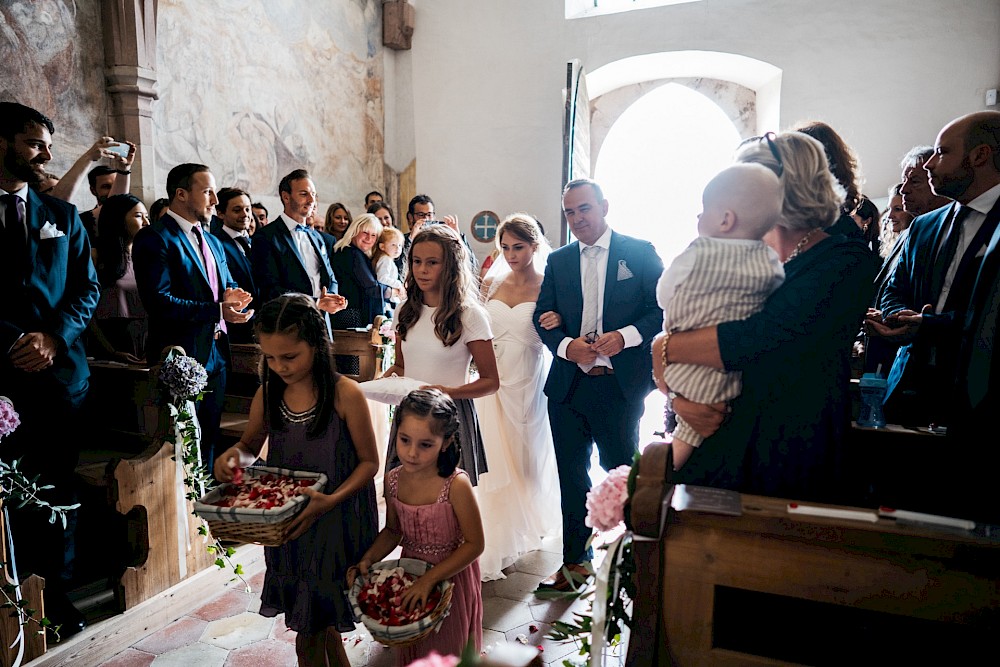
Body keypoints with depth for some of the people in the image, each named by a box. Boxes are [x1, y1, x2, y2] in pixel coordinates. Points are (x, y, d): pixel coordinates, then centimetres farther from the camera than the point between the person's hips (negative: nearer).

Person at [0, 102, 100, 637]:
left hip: (59, 369, 2)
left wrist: (53, 338, -6)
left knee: (57, 488, 7)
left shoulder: (63, 216, 14)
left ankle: (57, 593, 17)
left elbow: (87, 288, 9)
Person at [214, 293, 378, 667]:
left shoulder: (344, 394, -17)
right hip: (288, 524, 4)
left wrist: (332, 499, -25)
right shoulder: (267, 393, -3)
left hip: (336, 525, -4)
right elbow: (250, 445, 12)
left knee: (316, 624, 10)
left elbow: (369, 461, -11)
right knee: (307, 621, 17)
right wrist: (232, 455, -11)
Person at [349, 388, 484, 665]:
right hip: (410, 575, 5)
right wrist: (367, 560, -12)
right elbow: (393, 531, 4)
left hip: (451, 577, -4)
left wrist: (429, 579, -25)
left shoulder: (456, 484, -28)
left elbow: (474, 544, -22)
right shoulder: (393, 480, -12)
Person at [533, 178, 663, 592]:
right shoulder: (558, 261, 10)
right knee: (572, 476, 12)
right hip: (568, 384, 4)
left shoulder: (639, 252, 0)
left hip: (620, 385, -3)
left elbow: (663, 307, -5)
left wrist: (625, 336, -19)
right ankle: (575, 560, 27)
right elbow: (543, 316, 8)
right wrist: (566, 345, -11)